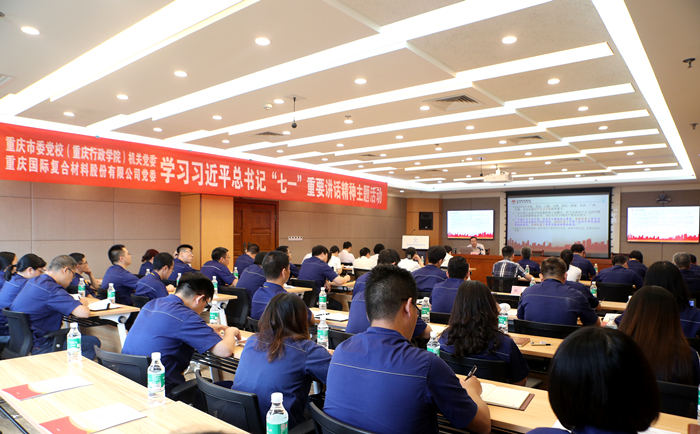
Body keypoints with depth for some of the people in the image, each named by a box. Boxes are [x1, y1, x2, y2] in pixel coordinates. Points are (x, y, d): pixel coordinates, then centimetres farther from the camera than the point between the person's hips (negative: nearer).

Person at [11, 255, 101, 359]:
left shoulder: (33, 281, 8)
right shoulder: (52, 289, -22)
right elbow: (84, 313, -29)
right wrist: (82, 303, -5)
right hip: (37, 348, -10)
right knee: (93, 342, -7)